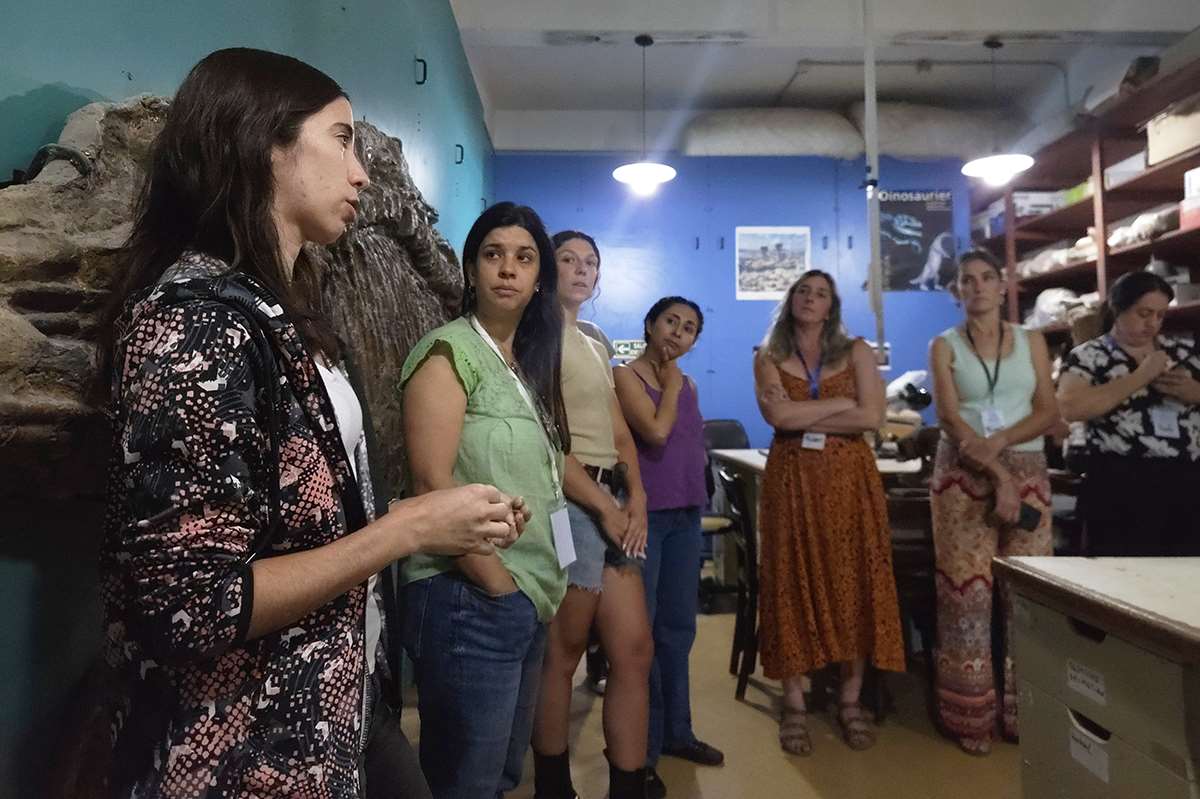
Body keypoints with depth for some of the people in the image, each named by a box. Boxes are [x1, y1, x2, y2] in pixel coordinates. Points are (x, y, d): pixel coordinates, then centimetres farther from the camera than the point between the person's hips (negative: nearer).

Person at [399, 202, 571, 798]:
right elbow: (432, 484, -20)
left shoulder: (529, 363, 14)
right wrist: (497, 583, -14)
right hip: (470, 602, -8)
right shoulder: (449, 351, -11)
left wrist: (539, 587, 9)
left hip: (528, 600, 8)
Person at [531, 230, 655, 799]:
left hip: (613, 501, 8)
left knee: (635, 650, 7)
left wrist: (636, 498, 1)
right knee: (563, 654, 3)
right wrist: (604, 506, -13)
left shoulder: (595, 345, 21)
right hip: (568, 501, -8)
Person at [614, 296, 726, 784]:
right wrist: (670, 382, -7)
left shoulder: (688, 384, 14)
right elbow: (657, 431, -18)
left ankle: (676, 731, 27)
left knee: (678, 626, 14)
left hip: (686, 513, 7)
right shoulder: (625, 375, -6)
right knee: (641, 629, 0)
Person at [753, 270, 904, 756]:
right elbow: (778, 416, -11)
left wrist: (805, 420, -8)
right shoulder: (768, 358, 7)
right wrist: (840, 403, -6)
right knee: (794, 585, 1)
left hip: (849, 477, 1)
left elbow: (873, 417, -7)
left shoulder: (857, 352, 7)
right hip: (791, 479, 0)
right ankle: (794, 706, 10)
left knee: (852, 583, 2)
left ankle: (850, 701, 15)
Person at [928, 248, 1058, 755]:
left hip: (1027, 470, 3)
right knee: (968, 589, -4)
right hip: (962, 474, -2)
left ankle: (1024, 713, 13)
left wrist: (1000, 441, -15)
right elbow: (950, 418, -7)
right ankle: (971, 718, 4)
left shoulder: (1031, 342, 12)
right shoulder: (945, 346, 4)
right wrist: (997, 477, -17)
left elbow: (1049, 413, 3)